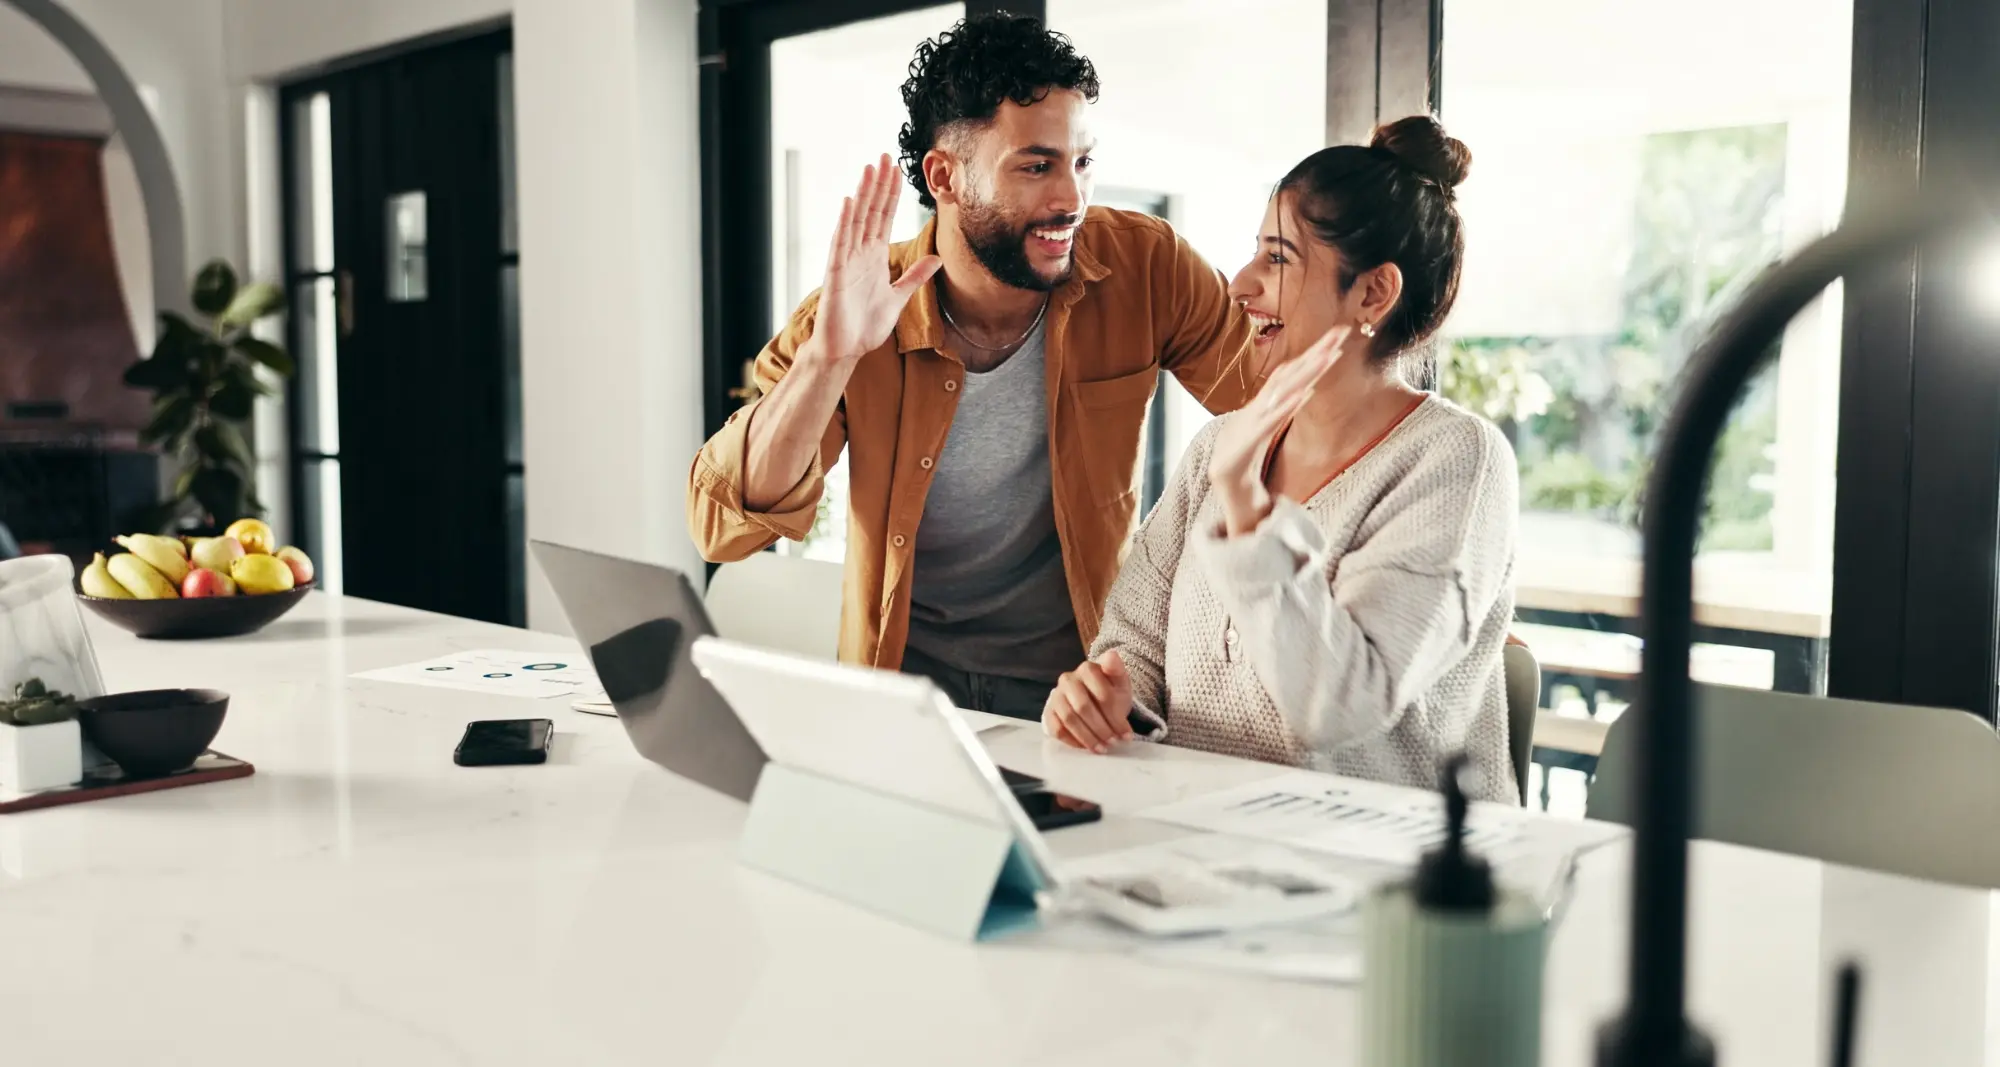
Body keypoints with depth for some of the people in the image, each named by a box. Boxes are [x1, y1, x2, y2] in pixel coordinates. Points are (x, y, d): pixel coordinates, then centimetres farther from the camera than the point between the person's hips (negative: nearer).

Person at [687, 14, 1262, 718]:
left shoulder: (1144, 269, -10)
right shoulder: (858, 306, -10)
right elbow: (725, 527, -16)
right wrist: (828, 358, -29)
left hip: (1076, 681, 0)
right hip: (902, 678, 1)